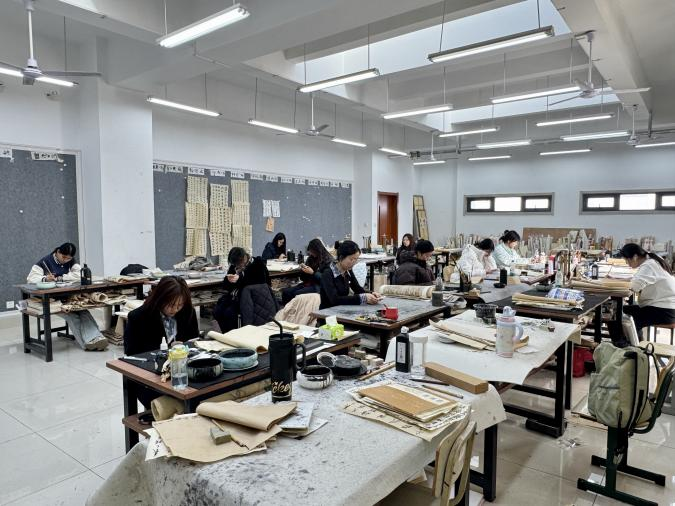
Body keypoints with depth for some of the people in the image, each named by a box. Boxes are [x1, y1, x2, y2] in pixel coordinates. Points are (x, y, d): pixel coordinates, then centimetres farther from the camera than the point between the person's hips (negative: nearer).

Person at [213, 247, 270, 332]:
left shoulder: (258, 264, -7)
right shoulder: (234, 266, 8)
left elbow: (260, 283, -19)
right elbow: (225, 286, 11)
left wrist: (240, 279, -23)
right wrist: (228, 280, -14)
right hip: (233, 295, 6)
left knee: (229, 312, -26)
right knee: (217, 312, -16)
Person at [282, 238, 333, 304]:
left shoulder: (328, 260, -7)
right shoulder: (311, 258, 14)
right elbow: (303, 278, 17)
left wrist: (312, 273, -21)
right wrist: (303, 269, -4)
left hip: (319, 286, -7)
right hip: (308, 283, 7)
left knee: (296, 294, -30)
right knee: (285, 292, -16)